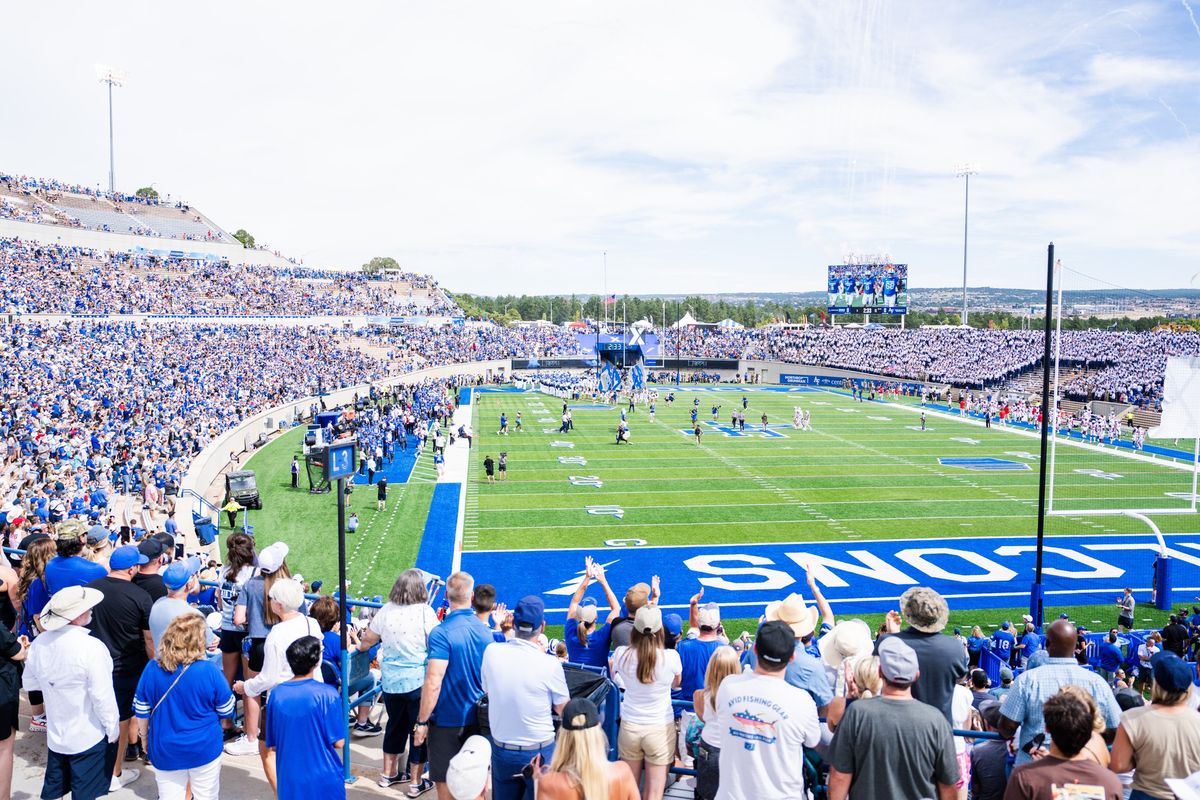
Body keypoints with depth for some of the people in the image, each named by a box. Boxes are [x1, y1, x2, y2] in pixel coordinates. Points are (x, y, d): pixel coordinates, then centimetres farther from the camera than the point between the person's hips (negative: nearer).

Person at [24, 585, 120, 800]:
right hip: (88, 737, -6)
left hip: (55, 734, 6)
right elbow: (103, 697, -22)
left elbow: (29, 683, 8)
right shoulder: (91, 647, -27)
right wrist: (113, 730, -8)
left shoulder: (39, 643, -8)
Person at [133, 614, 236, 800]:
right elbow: (227, 711, -8)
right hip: (204, 749, -2)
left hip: (165, 751, 2)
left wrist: (145, 738, 17)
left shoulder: (151, 669, -11)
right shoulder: (209, 670, -19)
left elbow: (141, 713, 1)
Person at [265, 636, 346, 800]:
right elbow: (338, 742, -11)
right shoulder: (327, 694, -16)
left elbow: (271, 745, 3)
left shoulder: (276, 693, -4)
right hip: (324, 781, -4)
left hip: (289, 783, 4)